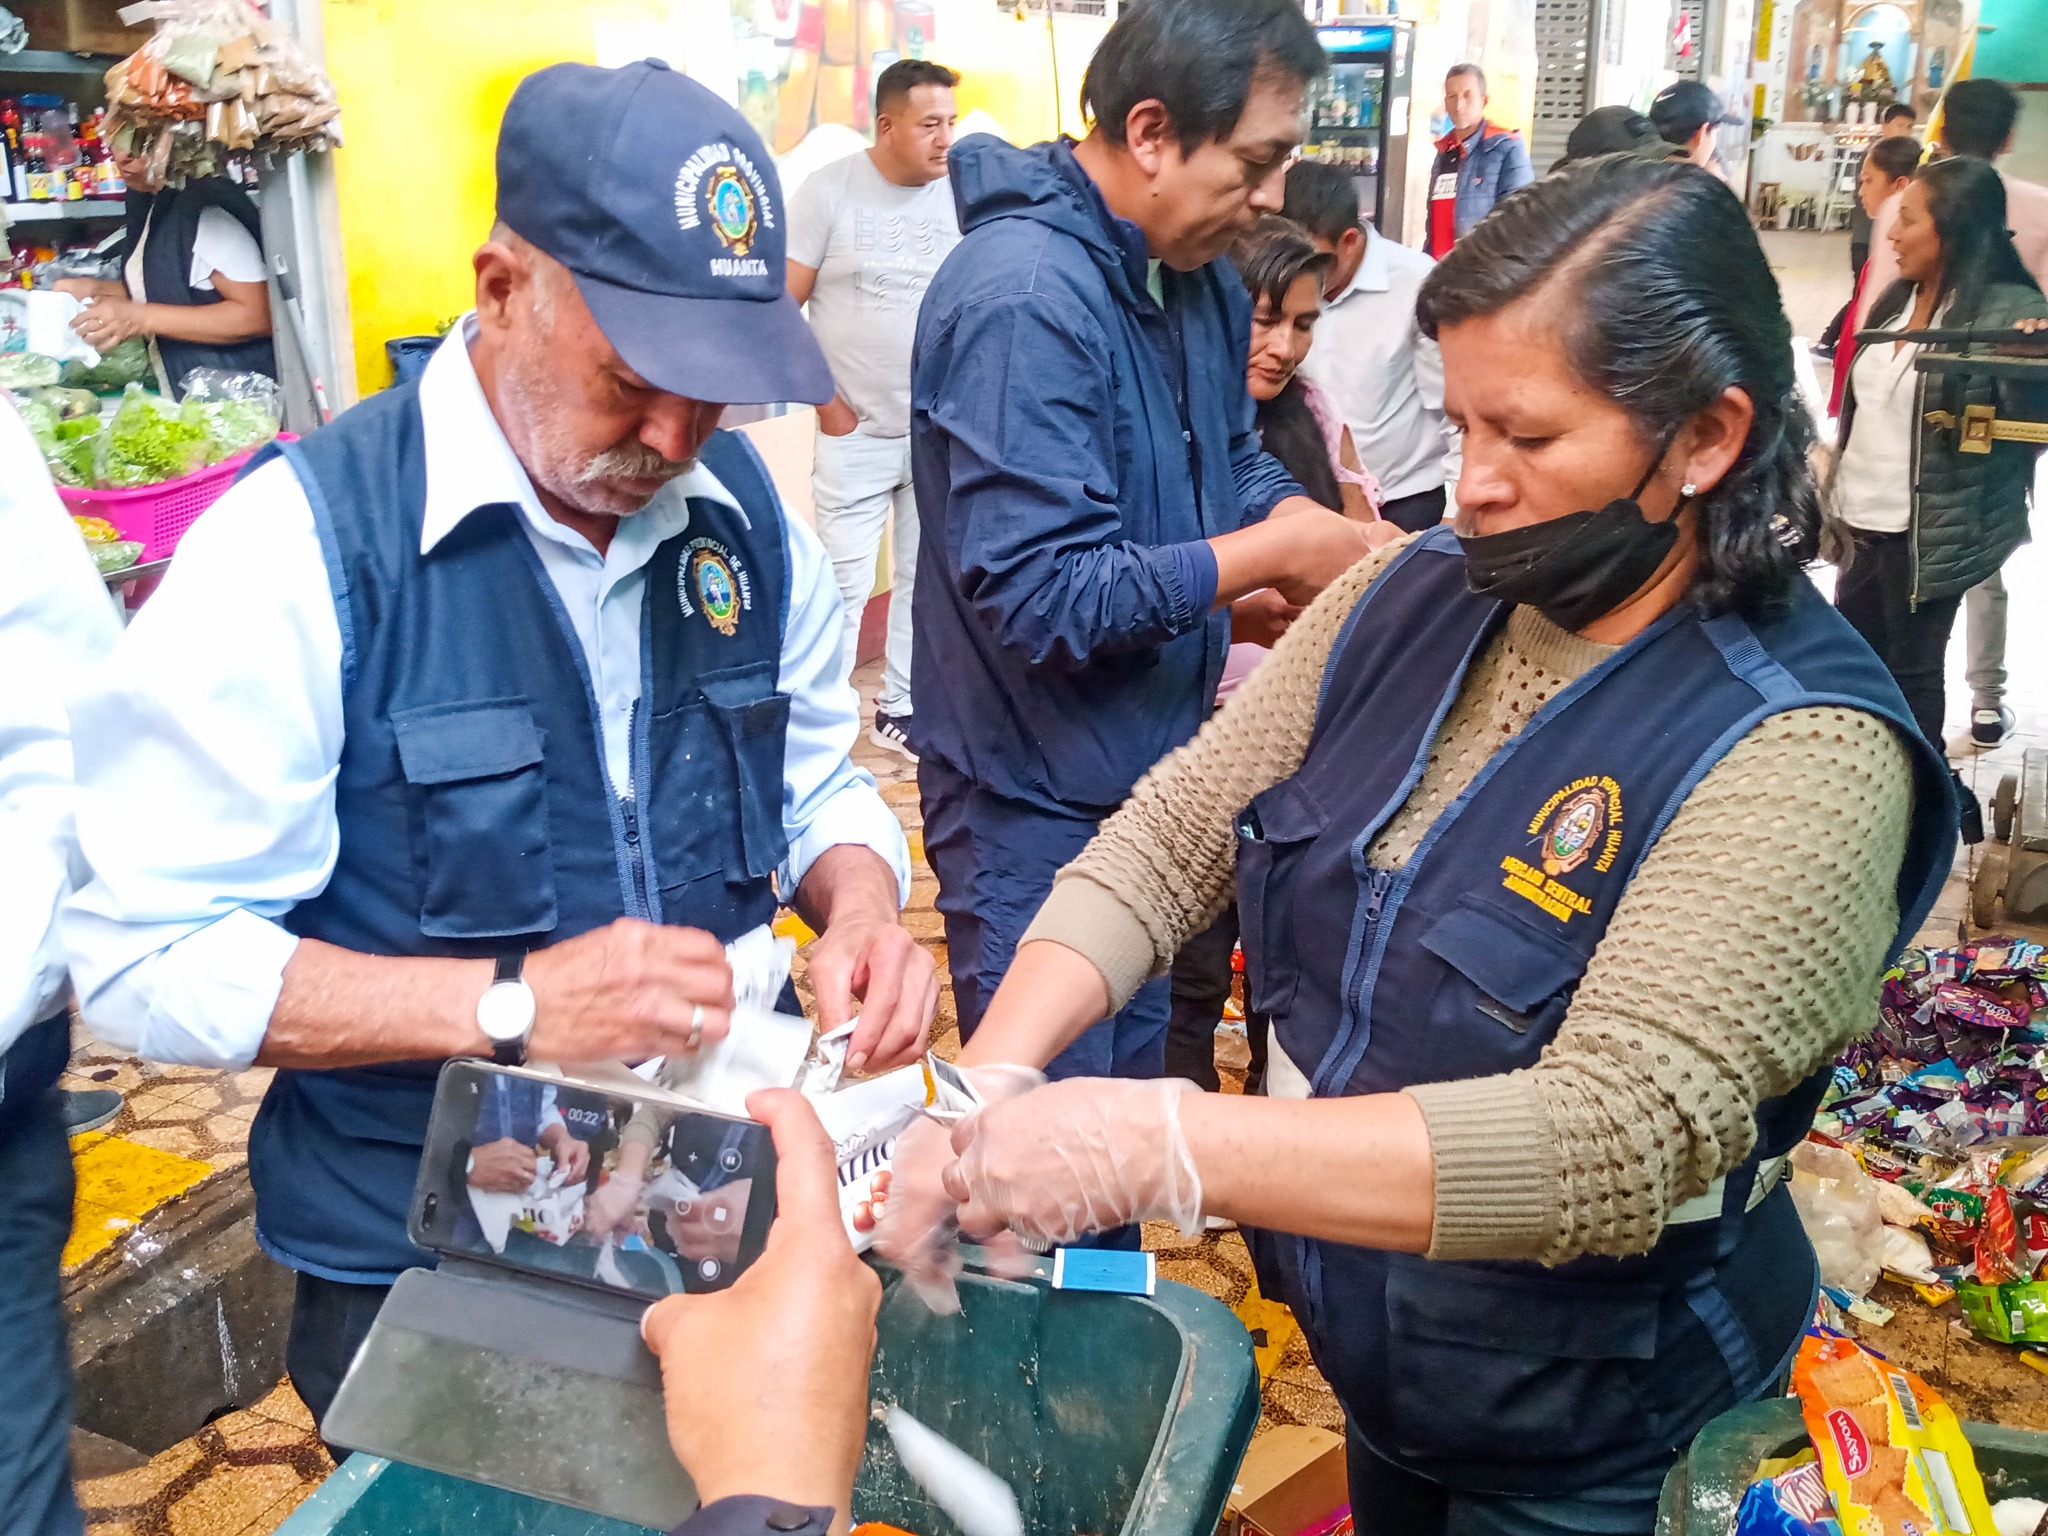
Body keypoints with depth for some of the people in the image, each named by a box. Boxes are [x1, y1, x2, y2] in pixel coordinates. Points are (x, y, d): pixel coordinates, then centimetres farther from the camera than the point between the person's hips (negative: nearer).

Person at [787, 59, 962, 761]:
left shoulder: (964, 195, 0)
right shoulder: (829, 192, -6)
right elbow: (781, 305, -3)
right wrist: (824, 401, -6)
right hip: (857, 434, -3)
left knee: (925, 577, 11)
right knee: (845, 584, -2)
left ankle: (899, 709, 25)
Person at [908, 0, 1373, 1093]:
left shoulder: (1198, 278, 4)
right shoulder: (1024, 294, -25)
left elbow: (1235, 458, 16)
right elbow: (1039, 598, -29)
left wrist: (1307, 520, -6)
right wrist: (1276, 555, -21)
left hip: (1154, 780, 9)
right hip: (1039, 809, -9)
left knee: (1138, 1085, 23)